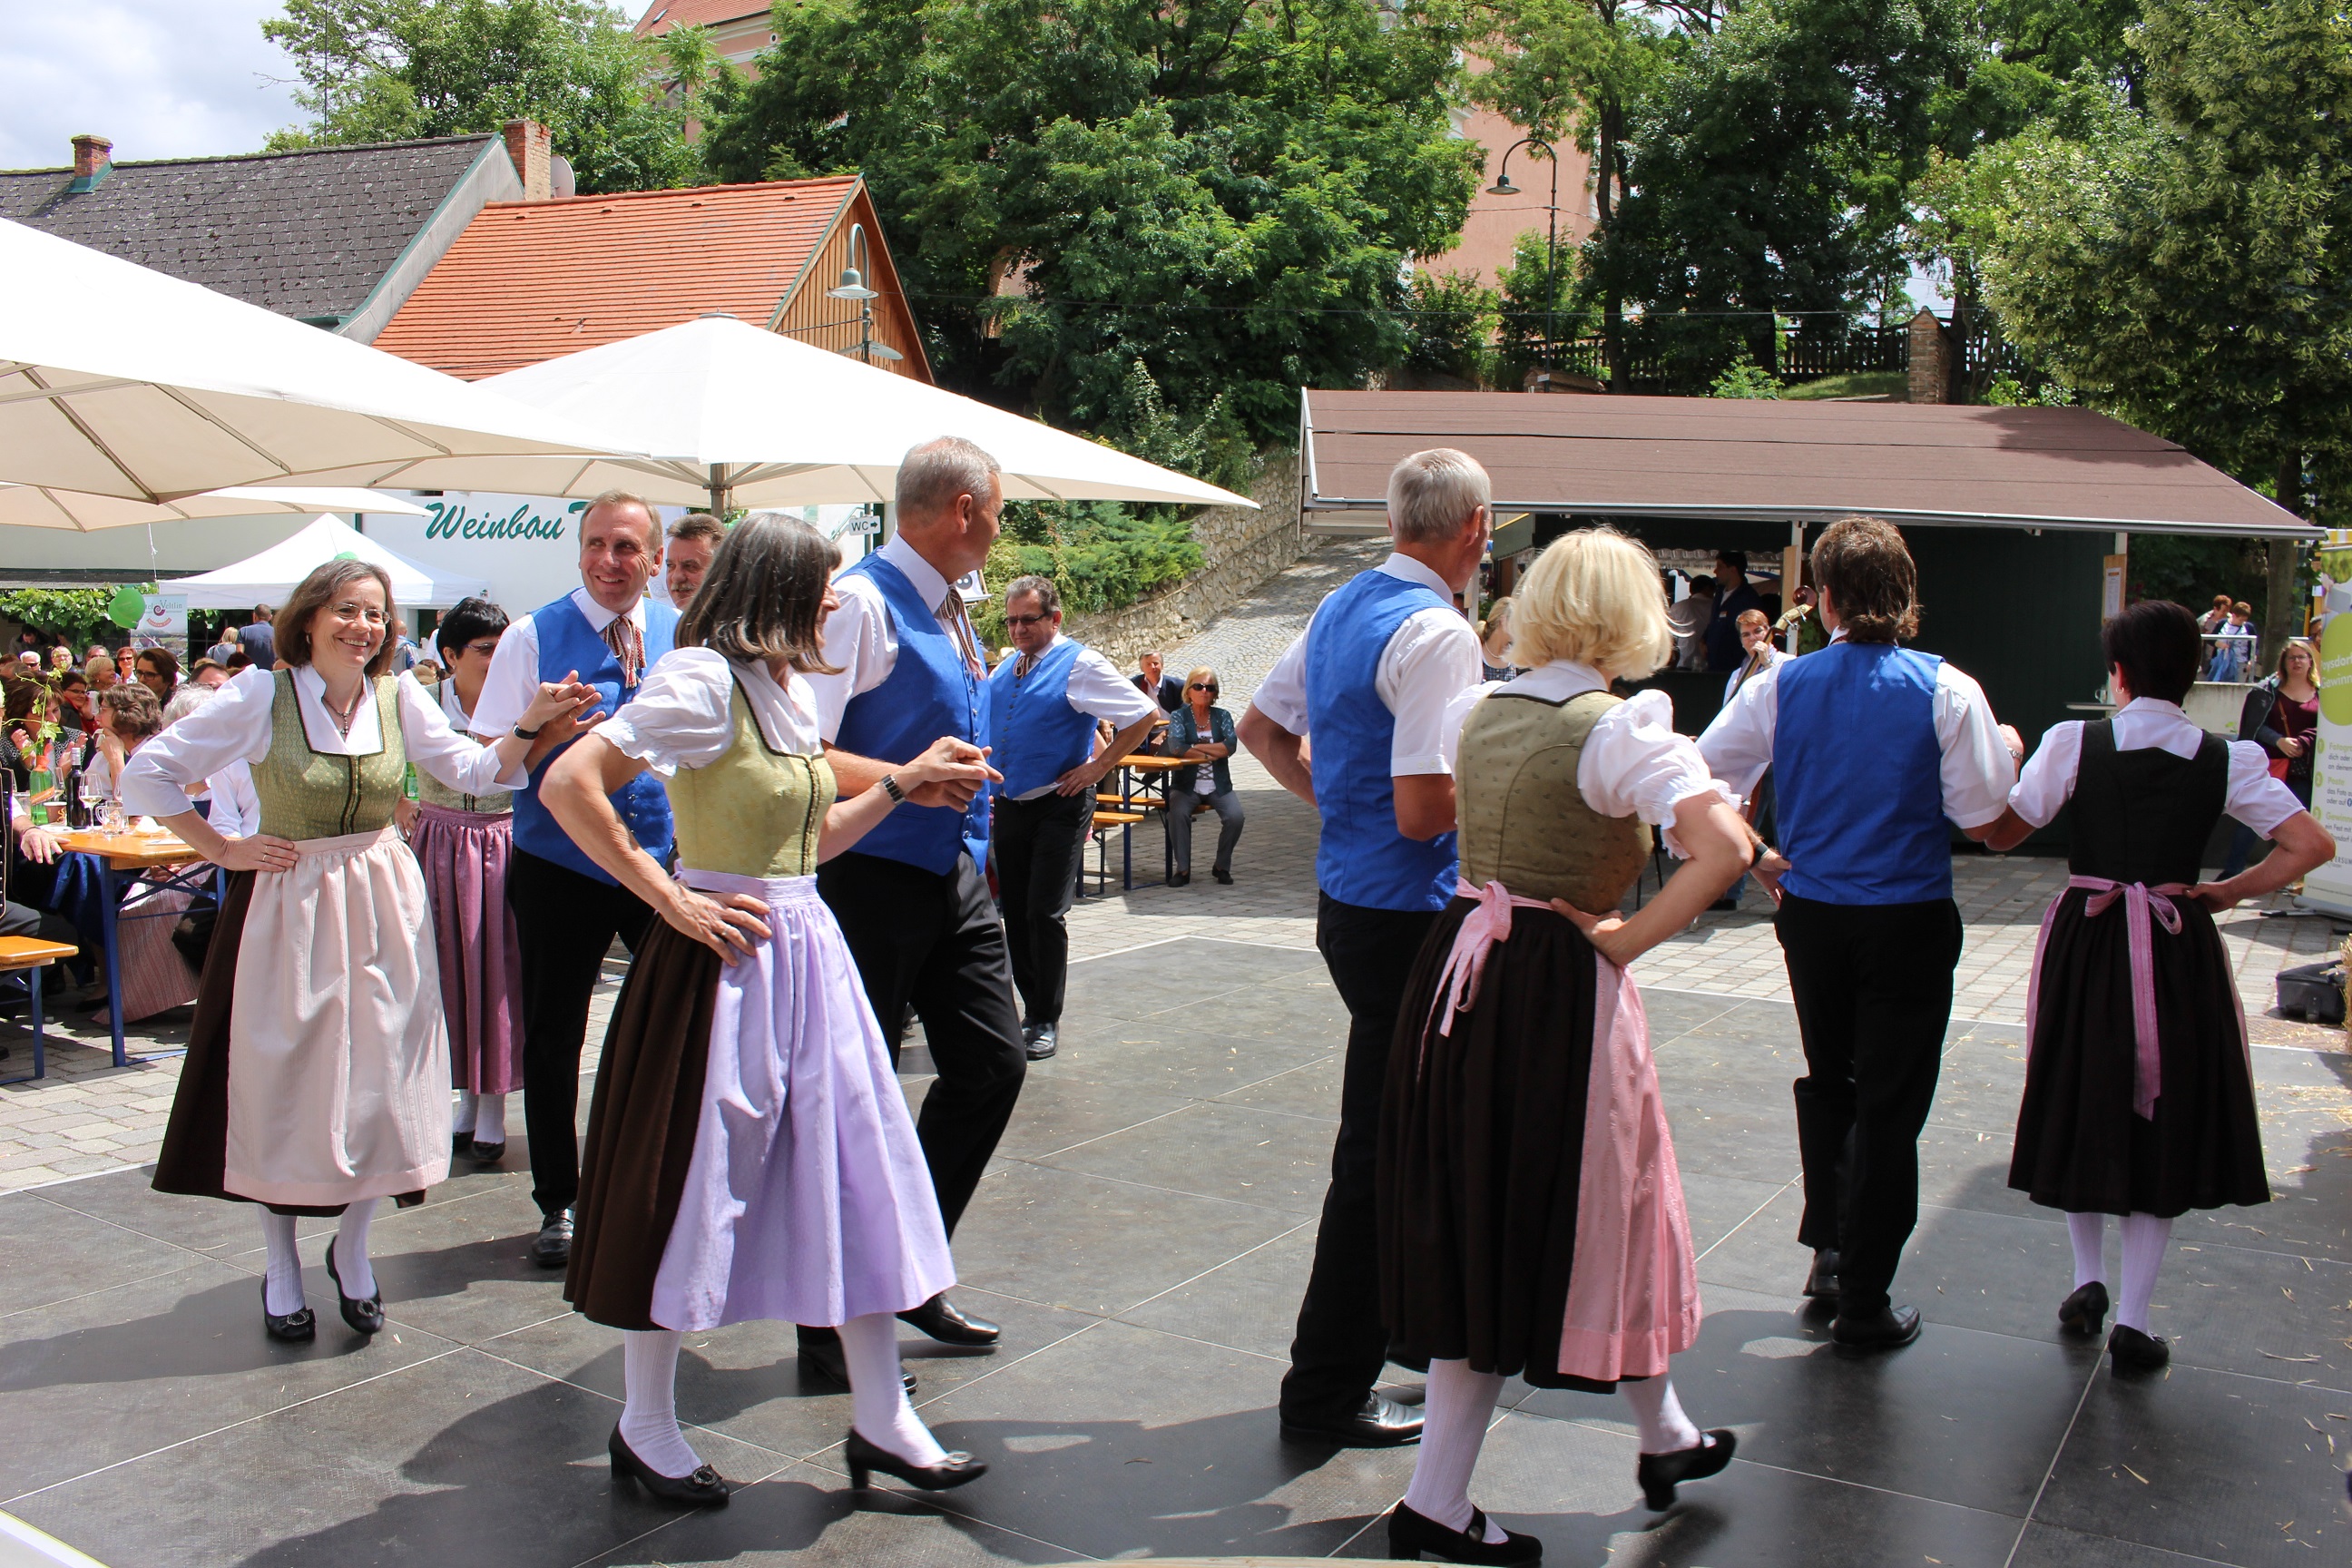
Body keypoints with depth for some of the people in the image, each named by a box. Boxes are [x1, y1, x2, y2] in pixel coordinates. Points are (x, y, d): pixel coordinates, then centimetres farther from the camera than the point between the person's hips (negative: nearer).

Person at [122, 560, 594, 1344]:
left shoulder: (398, 697, 0)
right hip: (287, 905, -3)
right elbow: (147, 774, -5)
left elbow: (471, 769, -1)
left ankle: (351, 1247, 25)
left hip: (382, 906, 3)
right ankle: (281, 1265, 23)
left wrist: (531, 724, -15)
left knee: (380, 1080, 4)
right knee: (283, 1084, 6)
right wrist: (222, 850, -6)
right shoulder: (261, 695, -9)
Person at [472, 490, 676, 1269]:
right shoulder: (533, 636, -2)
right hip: (561, 865, -2)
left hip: (665, 858, 2)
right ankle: (558, 1202, 21)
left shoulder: (686, 637, 6)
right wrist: (546, 731, -22)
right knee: (552, 1037, 6)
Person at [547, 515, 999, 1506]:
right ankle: (645, 1427, 22)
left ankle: (880, 1421, 18)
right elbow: (568, 784, -20)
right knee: (689, 1186, 4)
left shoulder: (793, 688, 14)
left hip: (808, 956, 8)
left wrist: (902, 782, 12)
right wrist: (671, 900, -18)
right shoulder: (704, 679, -13)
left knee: (856, 1173, 8)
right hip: (728, 961, -8)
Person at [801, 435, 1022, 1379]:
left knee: (993, 1065, 11)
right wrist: (907, 781, -32)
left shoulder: (953, 611, 15)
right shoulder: (859, 602, -14)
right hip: (872, 880, -9)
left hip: (957, 880, 9)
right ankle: (832, 1321, 14)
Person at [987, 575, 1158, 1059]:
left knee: (1045, 915, -6)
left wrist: (1098, 766, -12)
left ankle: (1047, 1021, 4)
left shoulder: (1079, 665, -9)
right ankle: (1031, 1010, 21)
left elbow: (1145, 714, -12)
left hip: (1058, 806, -6)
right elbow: (982, 720, 29)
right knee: (1015, 915, 9)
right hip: (1007, 806, 6)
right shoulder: (1004, 670, 11)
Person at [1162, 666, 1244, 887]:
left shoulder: (1222, 716, 9)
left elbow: (1231, 745, -9)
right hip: (1186, 785, -2)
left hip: (1218, 785, 2)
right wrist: (1212, 754, -12)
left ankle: (1222, 866, -2)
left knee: (1235, 816, -25)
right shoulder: (1179, 716, 3)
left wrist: (1196, 747, -12)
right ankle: (1183, 869, -19)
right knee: (1178, 813, -32)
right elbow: (1175, 747, -16)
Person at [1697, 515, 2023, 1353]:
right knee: (1890, 1104, 6)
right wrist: (2007, 752, 9)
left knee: (1827, 1080, 24)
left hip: (1811, 917, 3)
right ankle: (1863, 1301, 13)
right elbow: (1982, 818, -11)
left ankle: (1828, 1246, 24)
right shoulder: (1947, 691, -11)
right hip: (1909, 923, -2)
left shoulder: (1779, 687, -5)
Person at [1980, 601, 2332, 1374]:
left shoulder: (2074, 743, -9)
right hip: (2181, 951, 1)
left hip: (2086, 942, 0)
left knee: (2082, 1108, 18)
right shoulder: (2227, 759, -4)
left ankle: (2088, 1282, 26)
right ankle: (2132, 1320, 11)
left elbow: (2000, 833, -7)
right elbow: (2313, 845, -7)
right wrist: (2230, 892, 4)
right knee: (2166, 1125, 11)